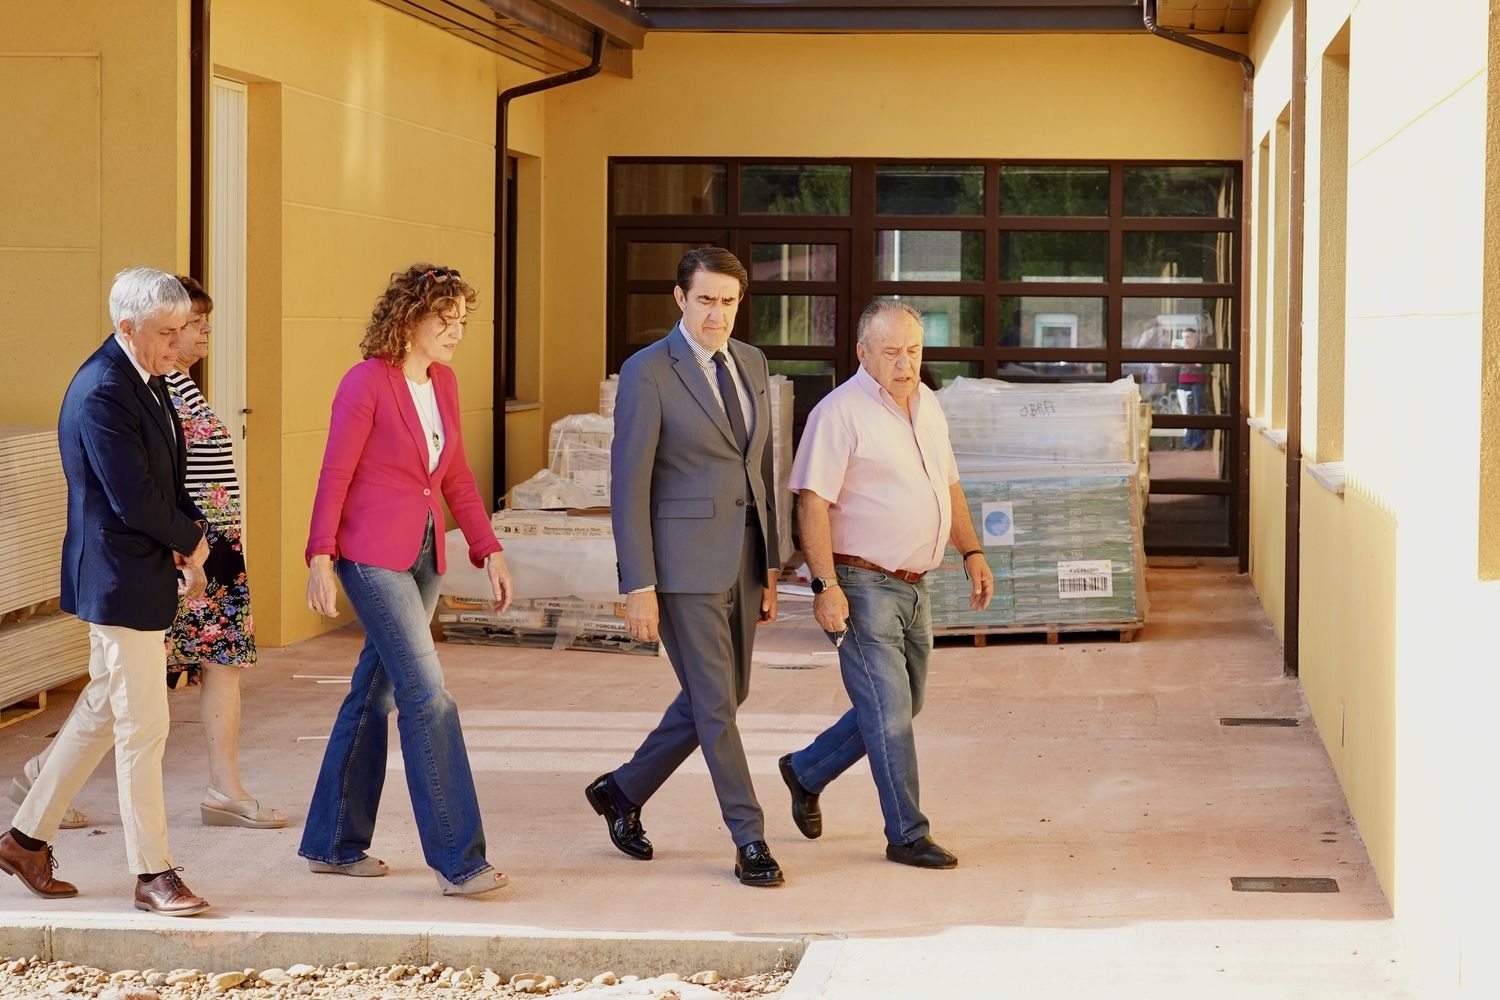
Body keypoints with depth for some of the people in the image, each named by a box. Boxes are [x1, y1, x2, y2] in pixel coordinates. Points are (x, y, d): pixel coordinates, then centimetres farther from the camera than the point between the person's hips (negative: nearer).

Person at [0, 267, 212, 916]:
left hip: (142, 578, 10)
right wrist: (190, 539, -7)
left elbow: (168, 481, 17)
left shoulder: (146, 380, 10)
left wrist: (191, 535, -2)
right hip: (120, 581, -10)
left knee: (103, 712, 18)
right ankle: (152, 875, 6)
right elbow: (134, 502, -24)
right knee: (142, 728, -3)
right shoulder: (102, 393, -21)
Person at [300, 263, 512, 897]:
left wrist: (488, 549, 11)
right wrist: (321, 560, -16)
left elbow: (456, 476, 16)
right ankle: (457, 860, -10)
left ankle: (333, 844, 22)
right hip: (373, 554, -8)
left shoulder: (443, 383, 10)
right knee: (428, 696, -11)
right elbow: (334, 476, -11)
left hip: (423, 555, 8)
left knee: (376, 694, 12)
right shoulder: (367, 382, -12)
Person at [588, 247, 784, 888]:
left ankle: (623, 791, 32)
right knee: (714, 702, -1)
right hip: (683, 563, -7)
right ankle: (750, 841, 9)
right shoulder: (647, 372, -11)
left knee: (725, 694, 15)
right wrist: (639, 586, -15)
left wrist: (770, 566, 12)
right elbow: (628, 484, -12)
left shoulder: (751, 364, 10)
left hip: (742, 559, 7)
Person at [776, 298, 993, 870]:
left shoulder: (926, 404, 11)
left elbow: (948, 484, 22)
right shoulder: (840, 414, -14)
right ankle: (907, 835, 5)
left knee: (899, 708, 16)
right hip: (863, 585, -8)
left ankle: (805, 772, 33)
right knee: (889, 711, -5)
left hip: (913, 586, 8)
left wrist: (972, 552, 13)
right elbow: (813, 503, -18)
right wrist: (826, 585, -24)